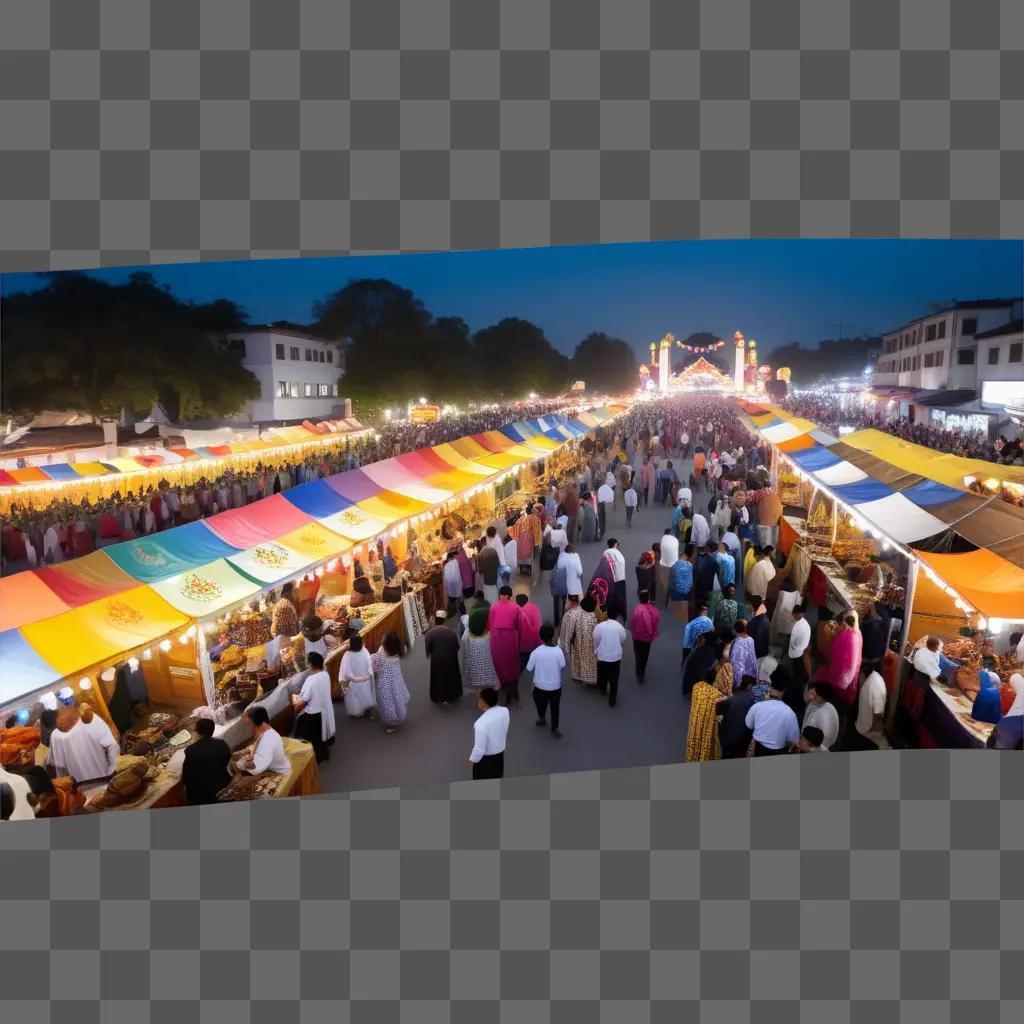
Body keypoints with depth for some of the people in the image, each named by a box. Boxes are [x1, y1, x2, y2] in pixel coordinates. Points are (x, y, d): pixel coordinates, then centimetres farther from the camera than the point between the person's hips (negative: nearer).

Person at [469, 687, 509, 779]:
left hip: (485, 758, -5)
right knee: (498, 776, 31)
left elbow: (479, 749, -25)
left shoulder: (481, 723, -37)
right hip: (500, 753, 5)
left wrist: (472, 760, -9)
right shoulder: (504, 711, -20)